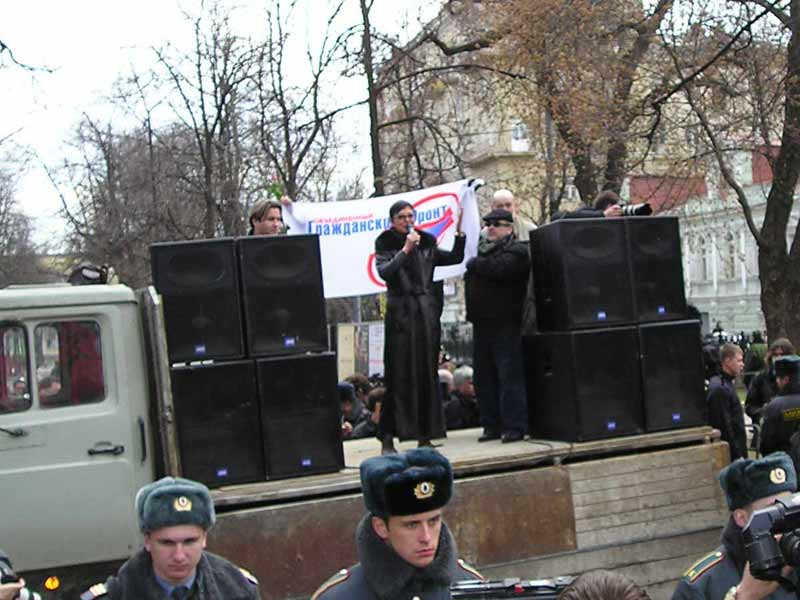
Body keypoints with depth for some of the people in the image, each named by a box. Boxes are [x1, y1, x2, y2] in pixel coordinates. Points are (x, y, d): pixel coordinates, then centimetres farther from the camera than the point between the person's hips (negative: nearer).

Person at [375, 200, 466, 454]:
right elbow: (384, 272, -15)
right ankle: (387, 438, -3)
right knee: (398, 376, -6)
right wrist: (406, 250, -18)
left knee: (427, 374, 4)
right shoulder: (385, 245, 2)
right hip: (400, 314, -4)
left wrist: (459, 234, 3)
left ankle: (425, 435, 11)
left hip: (426, 312, 4)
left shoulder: (426, 243, 14)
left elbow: (455, 258, 15)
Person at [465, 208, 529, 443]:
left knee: (509, 375, -7)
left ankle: (514, 426, -4)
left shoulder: (516, 250, -3)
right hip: (481, 323, 8)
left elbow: (499, 267, -20)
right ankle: (492, 425, 16)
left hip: (505, 324, -7)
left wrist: (474, 264, -5)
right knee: (484, 377, 8)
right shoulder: (482, 249, 21)